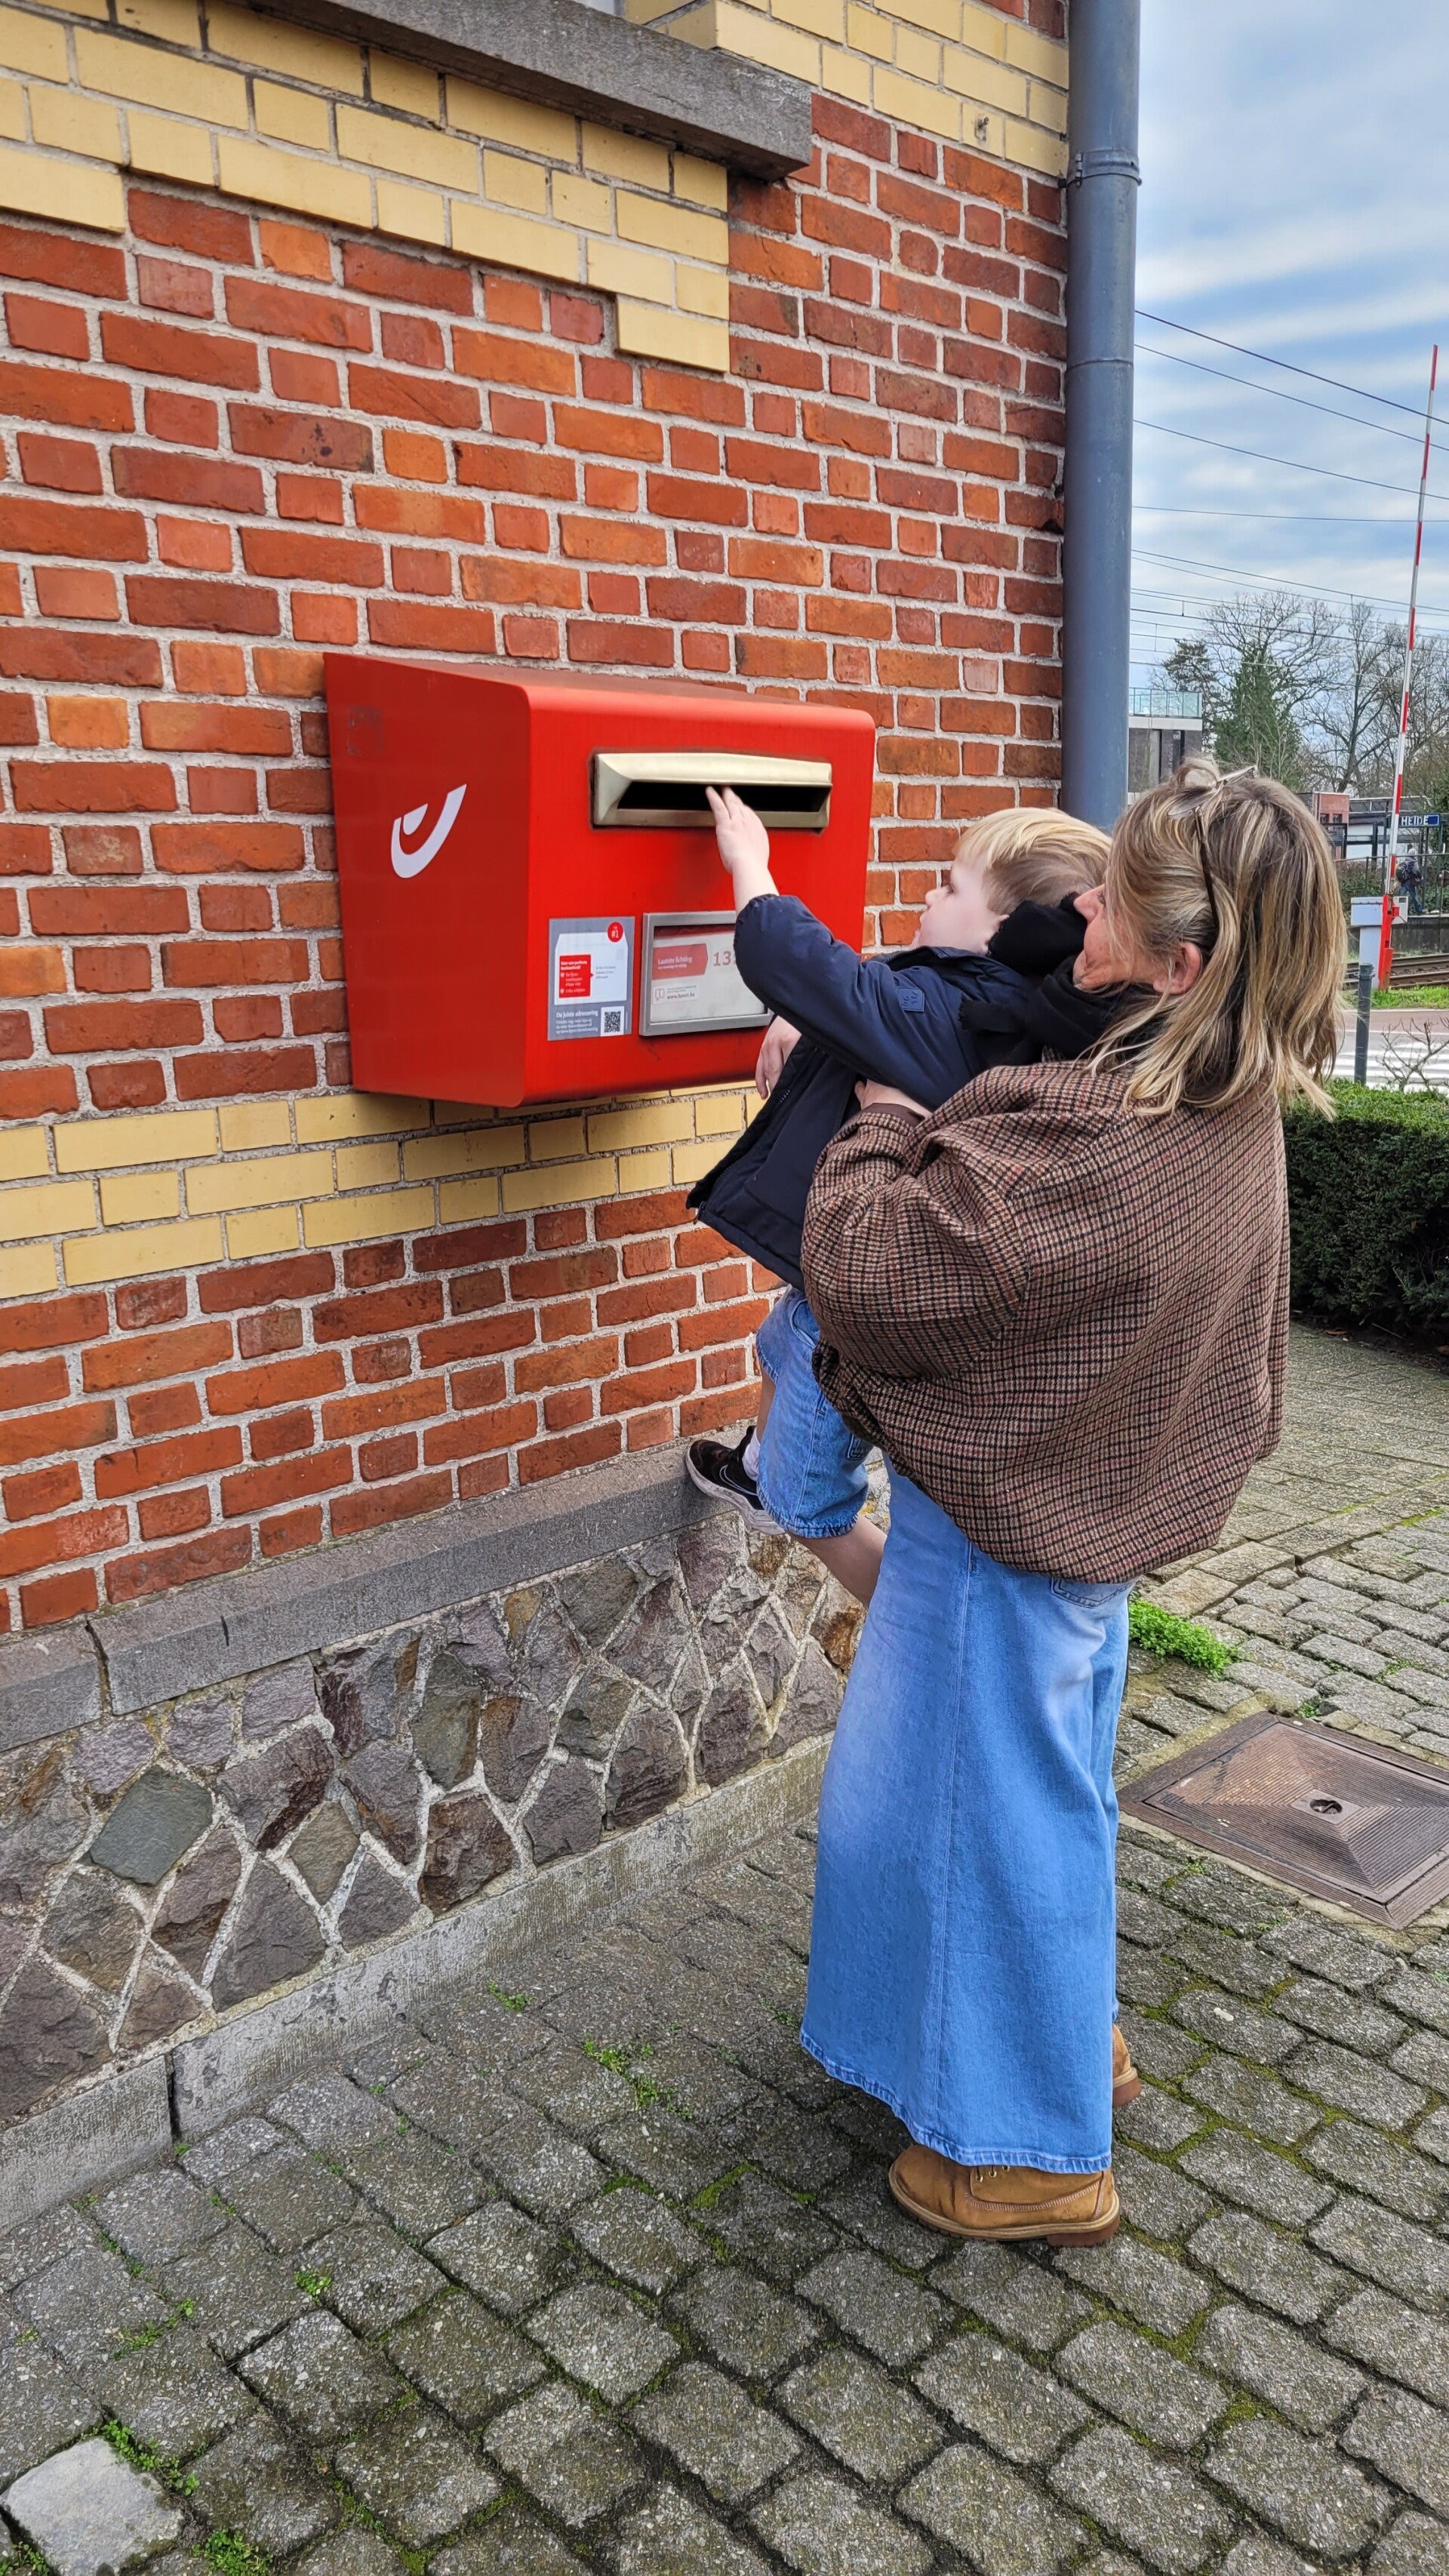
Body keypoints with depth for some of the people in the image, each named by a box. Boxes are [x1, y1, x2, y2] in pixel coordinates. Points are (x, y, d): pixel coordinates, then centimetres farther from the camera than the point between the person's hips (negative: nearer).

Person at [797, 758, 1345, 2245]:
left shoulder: (1093, 1149, -34)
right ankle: (1069, 2031, 50)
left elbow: (865, 1270, -28)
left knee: (989, 1811, 10)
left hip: (1002, 1530, -9)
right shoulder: (1232, 1113, -4)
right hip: (1098, 1499, 9)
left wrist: (880, 1121, -13)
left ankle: (1034, 2152, 30)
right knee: (1041, 1786, 27)